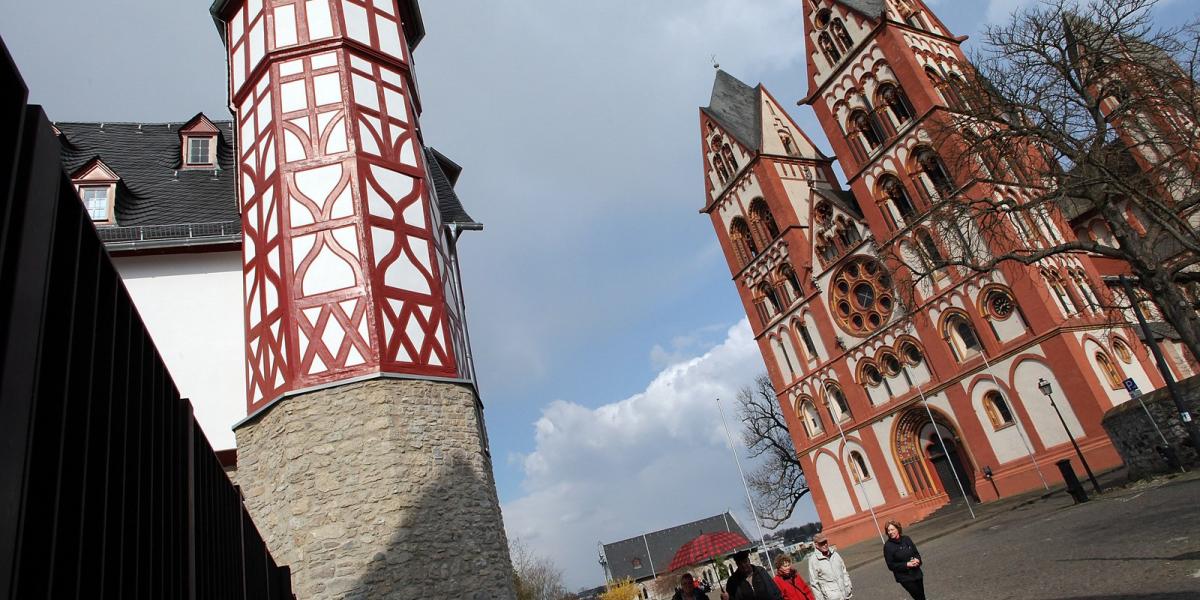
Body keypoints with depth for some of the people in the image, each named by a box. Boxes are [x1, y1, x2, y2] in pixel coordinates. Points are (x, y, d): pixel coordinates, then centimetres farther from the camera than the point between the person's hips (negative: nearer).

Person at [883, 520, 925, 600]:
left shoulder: (906, 539, -1)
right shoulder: (888, 546, -15)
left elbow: (916, 553, 10)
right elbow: (891, 565, -13)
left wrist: (917, 559, -12)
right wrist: (906, 564, -21)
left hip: (917, 573, 5)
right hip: (904, 578, -5)